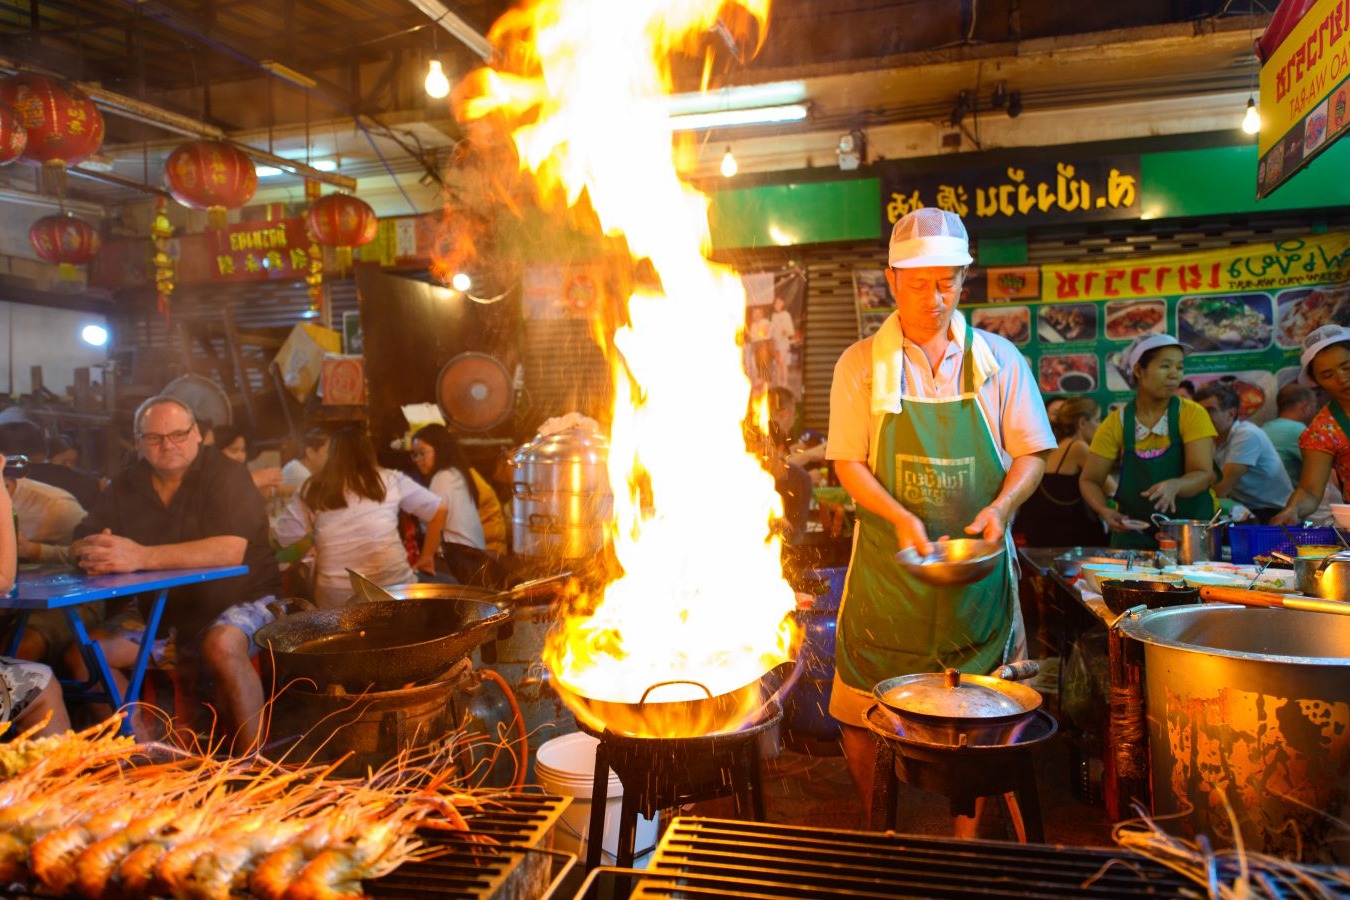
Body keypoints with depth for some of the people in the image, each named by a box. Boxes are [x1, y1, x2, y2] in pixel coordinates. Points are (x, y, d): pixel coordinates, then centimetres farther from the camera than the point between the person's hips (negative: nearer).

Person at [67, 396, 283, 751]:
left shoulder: (225, 474, -13)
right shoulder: (126, 485, 6)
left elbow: (231, 550, -28)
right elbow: (81, 544, 1)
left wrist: (141, 556, -34)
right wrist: (94, 553, -25)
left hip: (239, 600, -6)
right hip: (159, 609, 7)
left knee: (222, 646, -35)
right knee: (81, 656, -8)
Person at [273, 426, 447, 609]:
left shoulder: (312, 491, 4)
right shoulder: (390, 480, 3)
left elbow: (284, 539, 6)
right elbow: (438, 510, 8)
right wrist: (426, 556, 17)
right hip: (392, 586, -1)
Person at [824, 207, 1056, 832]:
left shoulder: (1000, 360, 4)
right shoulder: (861, 364, 0)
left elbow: (1031, 454, 6)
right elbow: (848, 463, -3)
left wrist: (1000, 506, -14)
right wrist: (901, 517, -20)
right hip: (887, 566, -1)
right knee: (862, 716, 4)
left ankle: (967, 833, 28)